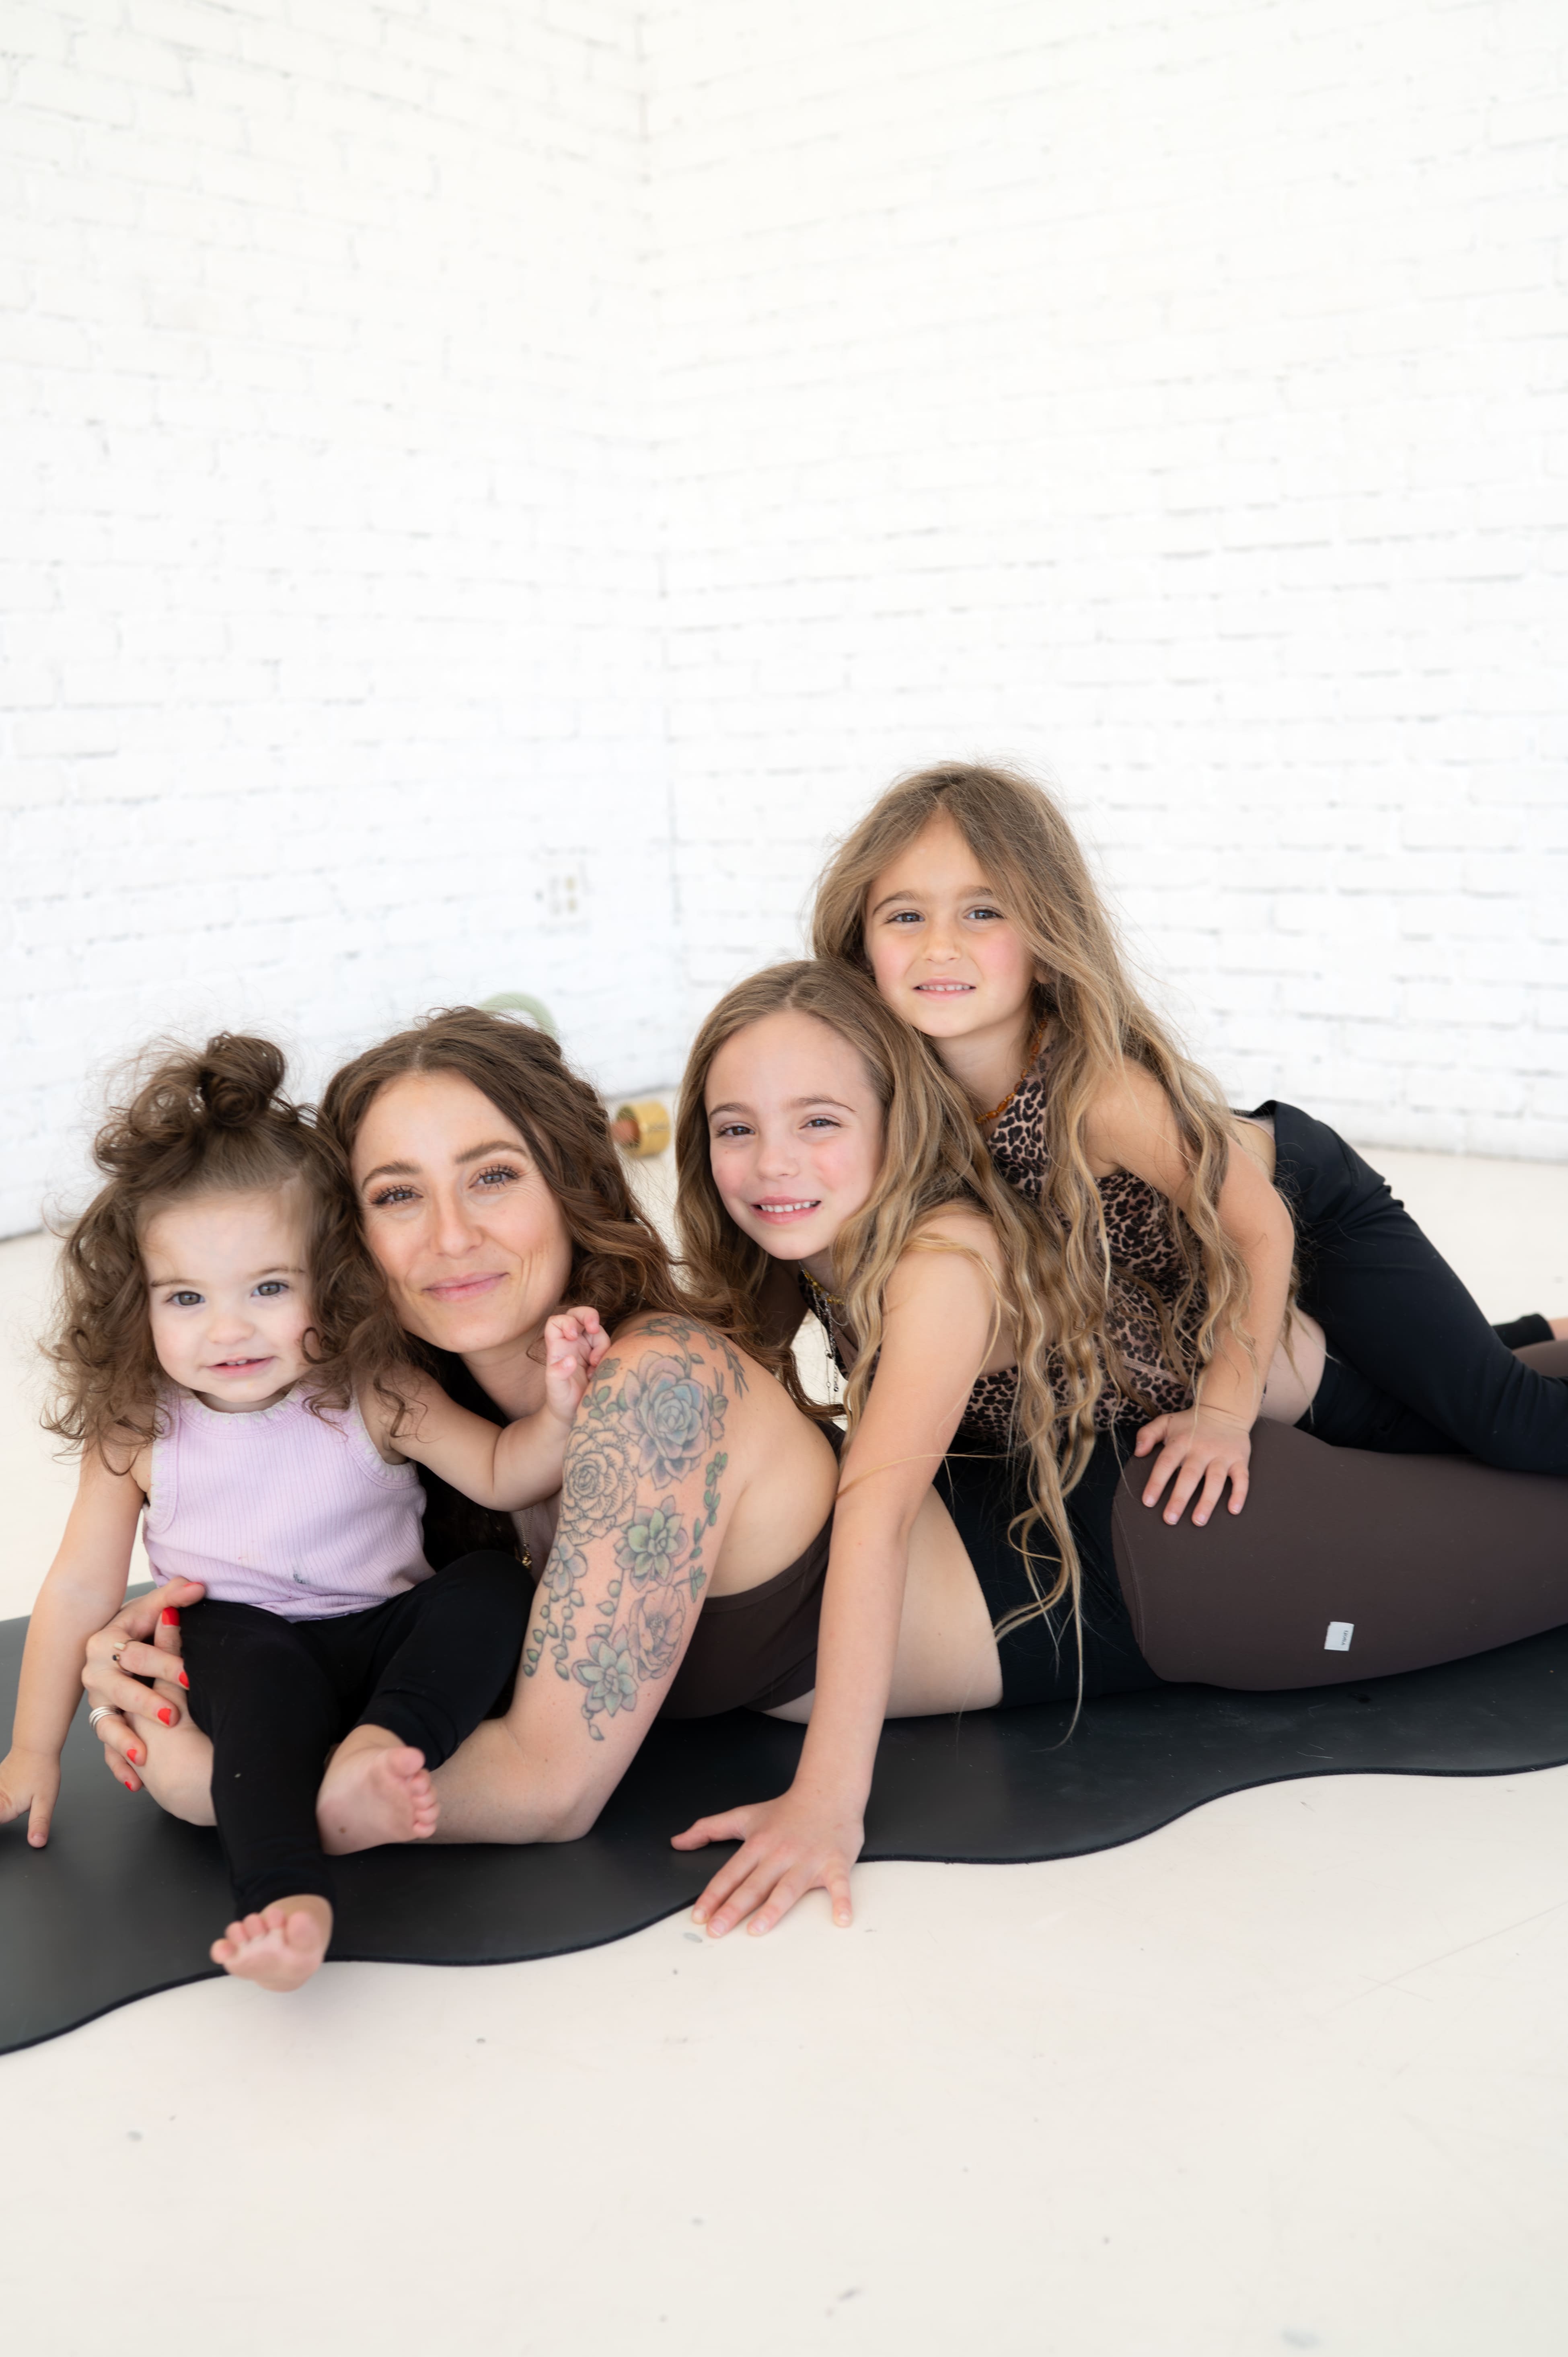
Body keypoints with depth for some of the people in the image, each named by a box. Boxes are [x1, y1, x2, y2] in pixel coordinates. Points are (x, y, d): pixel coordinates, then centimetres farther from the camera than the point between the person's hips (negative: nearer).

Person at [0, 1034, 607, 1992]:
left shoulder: (373, 1396, -8)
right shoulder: (137, 1431, -6)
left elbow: (503, 1474, -12)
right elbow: (81, 1589, 1)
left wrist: (558, 1412, -34)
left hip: (388, 1633, 1)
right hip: (243, 1641, -1)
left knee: (497, 1589, -25)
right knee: (257, 1667, -35)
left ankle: (372, 1752, -40)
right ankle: (287, 1901, -47)